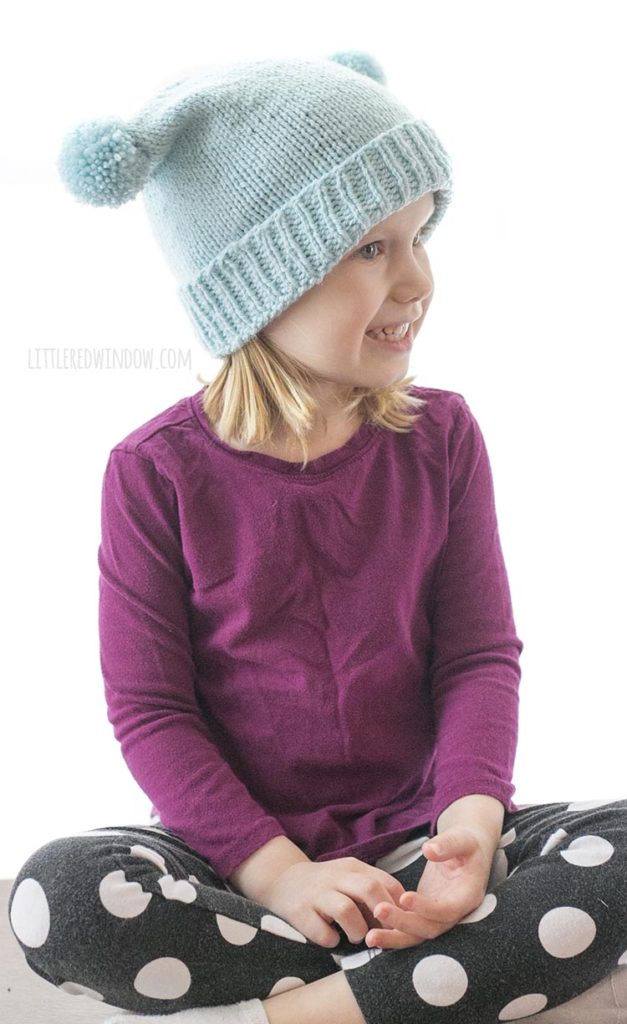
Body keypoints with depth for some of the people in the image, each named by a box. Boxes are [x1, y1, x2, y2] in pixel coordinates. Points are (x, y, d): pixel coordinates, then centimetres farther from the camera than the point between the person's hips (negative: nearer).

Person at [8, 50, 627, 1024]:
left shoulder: (440, 436, -1)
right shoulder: (158, 470, -8)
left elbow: (479, 654, -1)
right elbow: (150, 709, -8)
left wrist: (471, 816, -19)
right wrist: (275, 869, -19)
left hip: (414, 838, 2)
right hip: (238, 851, -1)